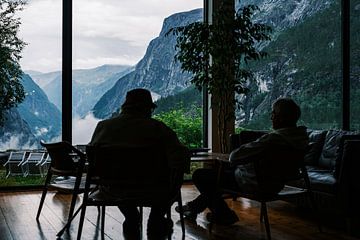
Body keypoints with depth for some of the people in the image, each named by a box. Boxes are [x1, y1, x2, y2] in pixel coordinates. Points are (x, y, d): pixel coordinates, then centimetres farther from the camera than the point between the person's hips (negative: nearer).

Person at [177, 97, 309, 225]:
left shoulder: (275, 138, -31)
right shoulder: (300, 135, -1)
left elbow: (235, 156, -28)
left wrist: (232, 156, -3)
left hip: (256, 184, -10)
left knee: (199, 175, 1)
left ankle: (223, 214, 16)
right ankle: (195, 206, 36)